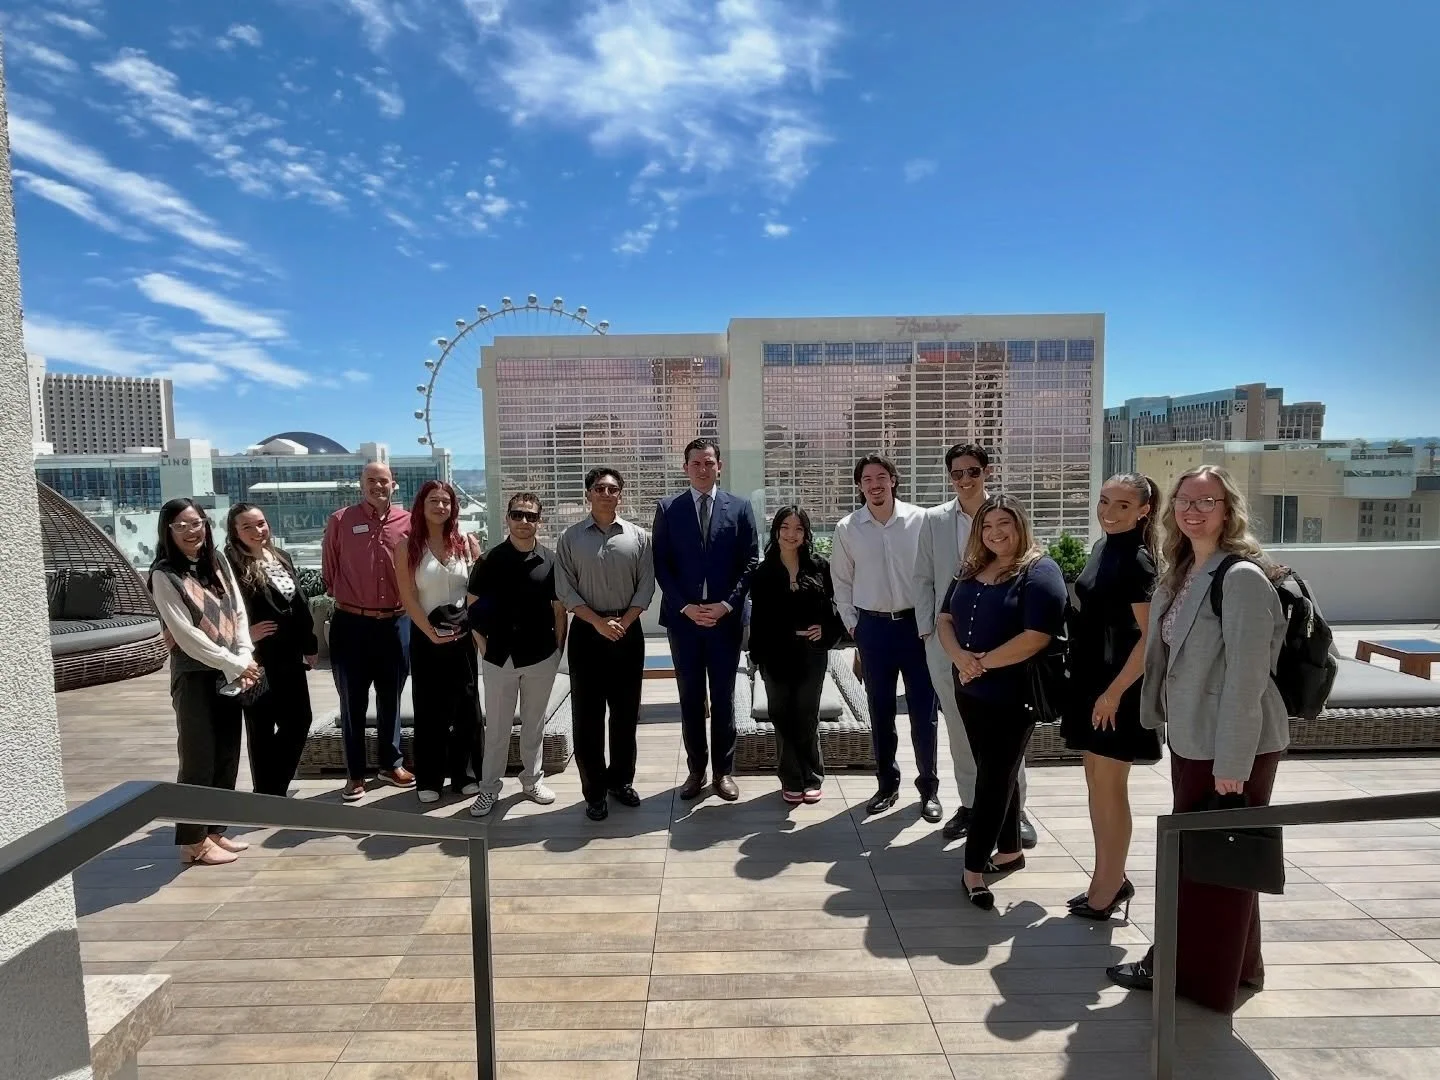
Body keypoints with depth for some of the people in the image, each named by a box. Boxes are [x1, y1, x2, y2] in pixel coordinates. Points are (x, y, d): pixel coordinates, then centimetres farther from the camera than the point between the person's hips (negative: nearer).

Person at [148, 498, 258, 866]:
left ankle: (215, 830, 24)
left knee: (228, 756, 11)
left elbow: (238, 613, 6)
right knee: (199, 759, 0)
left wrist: (245, 659, -6)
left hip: (229, 674, 6)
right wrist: (236, 664, -13)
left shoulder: (218, 562, 7)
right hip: (194, 675, -6)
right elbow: (186, 635, -15)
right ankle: (193, 842, 13)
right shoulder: (164, 575, -10)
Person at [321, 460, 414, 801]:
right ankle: (356, 774, 19)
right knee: (353, 703, 7)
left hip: (395, 623, 2)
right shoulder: (340, 521, -3)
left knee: (390, 699, 15)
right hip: (351, 624, -2)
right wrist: (345, 597, 9)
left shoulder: (407, 522, 0)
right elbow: (329, 570, 5)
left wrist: (404, 601, 7)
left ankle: (391, 764, 29)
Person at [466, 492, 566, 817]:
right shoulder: (489, 560, -2)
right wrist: (483, 645, 0)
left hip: (541, 657, 1)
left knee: (534, 723, 14)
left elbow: (559, 609, 3)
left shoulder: (551, 561, -1)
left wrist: (558, 648, 0)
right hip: (499, 658, 0)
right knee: (496, 727, 9)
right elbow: (473, 607, 4)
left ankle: (532, 780, 30)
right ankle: (489, 788, 21)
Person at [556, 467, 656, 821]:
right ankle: (594, 791, 14)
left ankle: (621, 780, 26)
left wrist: (623, 623, -10)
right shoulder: (571, 537, 1)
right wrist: (599, 622, -13)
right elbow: (565, 589, -3)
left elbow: (646, 586, 1)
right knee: (587, 714, 3)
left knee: (626, 711, 10)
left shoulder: (638, 536, 3)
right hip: (586, 632, -1)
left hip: (629, 631, 1)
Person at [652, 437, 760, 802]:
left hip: (726, 618, 0)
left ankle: (723, 770, 20)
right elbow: (661, 565, 0)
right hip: (682, 618, 1)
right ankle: (696, 769, 22)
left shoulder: (740, 507, 3)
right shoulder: (667, 508, 3)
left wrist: (726, 605, -10)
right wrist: (686, 606, -10)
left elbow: (751, 562, 0)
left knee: (724, 698, 8)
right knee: (690, 698, 9)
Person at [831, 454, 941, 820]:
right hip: (873, 626, 1)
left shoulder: (919, 520, -5)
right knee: (880, 711, 11)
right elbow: (841, 580, 8)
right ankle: (887, 784, 26)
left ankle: (929, 787, 21)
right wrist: (852, 624, 5)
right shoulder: (847, 528, 0)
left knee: (922, 710, 5)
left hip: (916, 623, -1)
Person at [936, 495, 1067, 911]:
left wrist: (983, 663, -16)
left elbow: (1036, 638, -22)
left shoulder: (1039, 572, -13)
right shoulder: (972, 570, 10)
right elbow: (945, 619, 7)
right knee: (997, 775, 18)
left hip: (1013, 697, -7)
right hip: (970, 692, 7)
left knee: (993, 781, 1)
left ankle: (974, 868, 9)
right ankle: (1010, 850, 33)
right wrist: (960, 657, -13)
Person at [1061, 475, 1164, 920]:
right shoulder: (1103, 546, 9)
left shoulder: (1137, 560, -16)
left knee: (1110, 789, 3)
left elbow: (1152, 636, -20)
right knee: (1096, 783, 17)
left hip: (1116, 688, -9)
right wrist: (1094, 686, 17)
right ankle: (1111, 878, 31)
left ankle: (1107, 888, 18)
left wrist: (1114, 691, -20)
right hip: (1090, 681, 9)